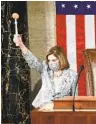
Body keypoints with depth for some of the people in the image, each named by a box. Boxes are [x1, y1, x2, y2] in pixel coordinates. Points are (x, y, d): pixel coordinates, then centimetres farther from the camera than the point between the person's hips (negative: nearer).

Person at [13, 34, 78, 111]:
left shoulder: (72, 75, 1)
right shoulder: (45, 69, 4)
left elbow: (74, 97, 6)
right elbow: (33, 61, -12)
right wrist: (21, 45, -27)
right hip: (43, 109, 2)